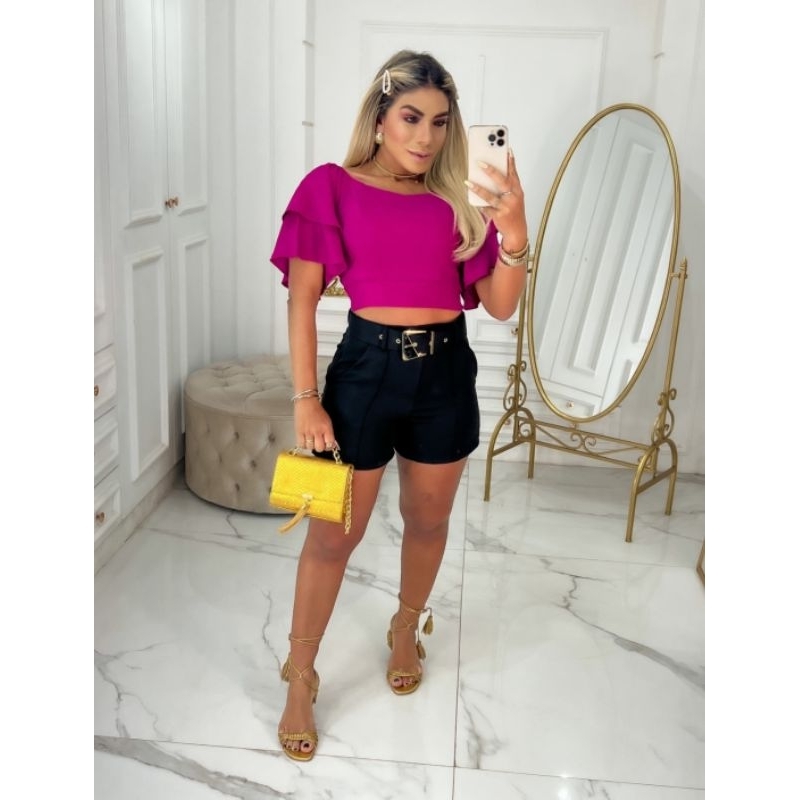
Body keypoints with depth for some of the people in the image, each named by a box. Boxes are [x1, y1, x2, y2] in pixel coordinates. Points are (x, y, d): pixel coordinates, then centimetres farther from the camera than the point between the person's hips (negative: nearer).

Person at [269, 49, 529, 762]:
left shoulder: (456, 201, 5)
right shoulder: (333, 187, -3)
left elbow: (501, 306, 3)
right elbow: (303, 300, -5)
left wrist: (515, 236, -15)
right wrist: (306, 398, -11)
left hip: (447, 372, 4)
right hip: (367, 368, -3)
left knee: (428, 520, 18)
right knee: (334, 536, 5)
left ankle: (407, 629, 46)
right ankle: (300, 677, 25)